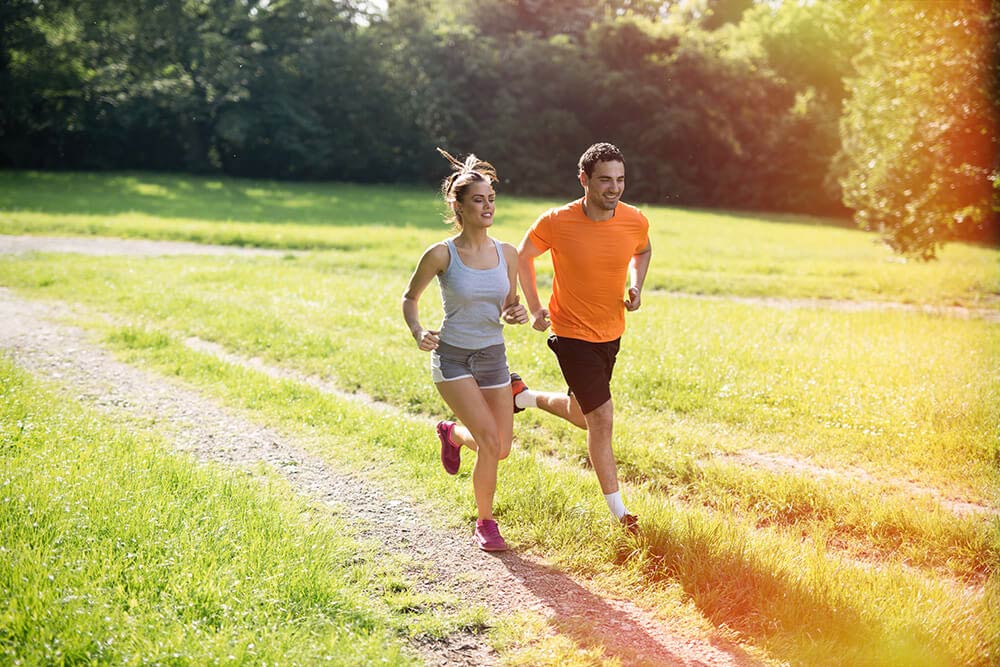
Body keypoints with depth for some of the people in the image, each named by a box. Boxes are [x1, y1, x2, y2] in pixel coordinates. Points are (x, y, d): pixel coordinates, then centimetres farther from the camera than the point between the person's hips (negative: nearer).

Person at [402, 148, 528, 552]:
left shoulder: (507, 254, -1)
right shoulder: (441, 255, -12)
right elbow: (410, 298, 1)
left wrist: (518, 314, -12)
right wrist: (418, 332, -18)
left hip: (494, 356, 5)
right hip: (452, 357, -5)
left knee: (501, 449, 8)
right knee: (490, 441, -18)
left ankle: (453, 434, 41)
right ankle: (485, 523, 5)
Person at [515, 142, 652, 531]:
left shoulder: (635, 221, -11)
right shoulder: (556, 222, -20)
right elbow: (523, 257, -1)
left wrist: (636, 286, -5)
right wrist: (534, 308, -4)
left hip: (611, 333, 5)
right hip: (572, 334, -5)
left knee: (582, 417, 19)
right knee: (602, 419, -8)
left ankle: (523, 396, 47)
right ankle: (618, 512, 6)